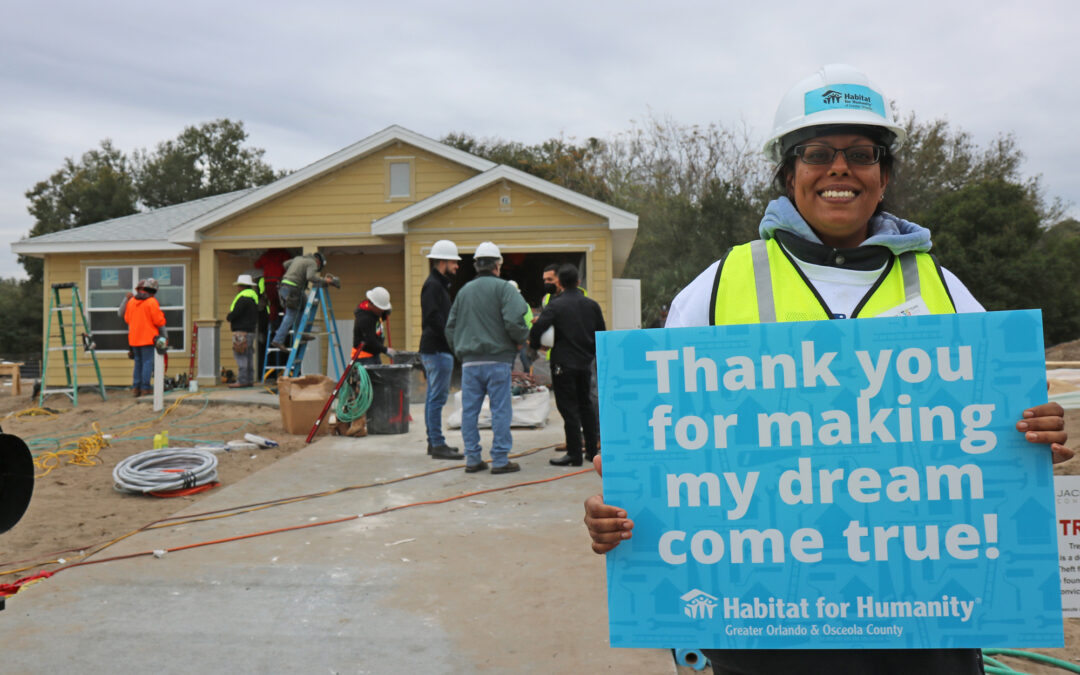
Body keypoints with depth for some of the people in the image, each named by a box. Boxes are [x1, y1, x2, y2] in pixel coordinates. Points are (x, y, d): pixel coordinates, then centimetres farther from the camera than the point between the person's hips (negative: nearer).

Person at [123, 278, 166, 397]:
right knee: (148, 362, -2)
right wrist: (163, 336, 4)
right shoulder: (152, 302, -11)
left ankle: (136, 387, 15)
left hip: (134, 338, 6)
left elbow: (127, 319, 17)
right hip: (148, 338, -6)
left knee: (138, 362, 15)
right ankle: (145, 387, -3)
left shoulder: (131, 301, 9)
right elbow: (159, 321, -10)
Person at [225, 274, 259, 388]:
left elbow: (235, 312, -20)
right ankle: (249, 380, 13)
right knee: (248, 356, 11)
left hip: (242, 331, -10)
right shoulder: (253, 296, 18)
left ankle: (242, 381, -11)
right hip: (251, 330, 10)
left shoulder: (244, 297, -14)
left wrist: (228, 317, 3)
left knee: (241, 357, -9)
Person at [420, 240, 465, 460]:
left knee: (433, 397, 13)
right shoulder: (433, 285, -13)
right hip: (437, 350, -11)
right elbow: (435, 319, -23)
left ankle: (433, 441, 20)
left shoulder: (438, 284, 20)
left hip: (436, 349, 11)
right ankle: (437, 444, -5)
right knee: (437, 397, -8)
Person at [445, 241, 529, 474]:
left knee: (469, 410, 8)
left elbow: (450, 326, 17)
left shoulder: (464, 291, 14)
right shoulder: (503, 288, -4)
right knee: (500, 410, 0)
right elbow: (514, 320, -17)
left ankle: (472, 458, 13)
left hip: (469, 361, 5)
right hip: (496, 359, -5)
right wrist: (521, 339, 1)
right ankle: (500, 460, 2)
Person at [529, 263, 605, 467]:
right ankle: (592, 450, 21)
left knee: (569, 408, -1)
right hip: (585, 362, 5)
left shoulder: (555, 305, -11)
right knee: (585, 404, 17)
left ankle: (574, 454, 1)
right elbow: (601, 333, 13)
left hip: (563, 363, -5)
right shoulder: (592, 305, 6)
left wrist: (534, 344, 1)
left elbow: (537, 329, -19)